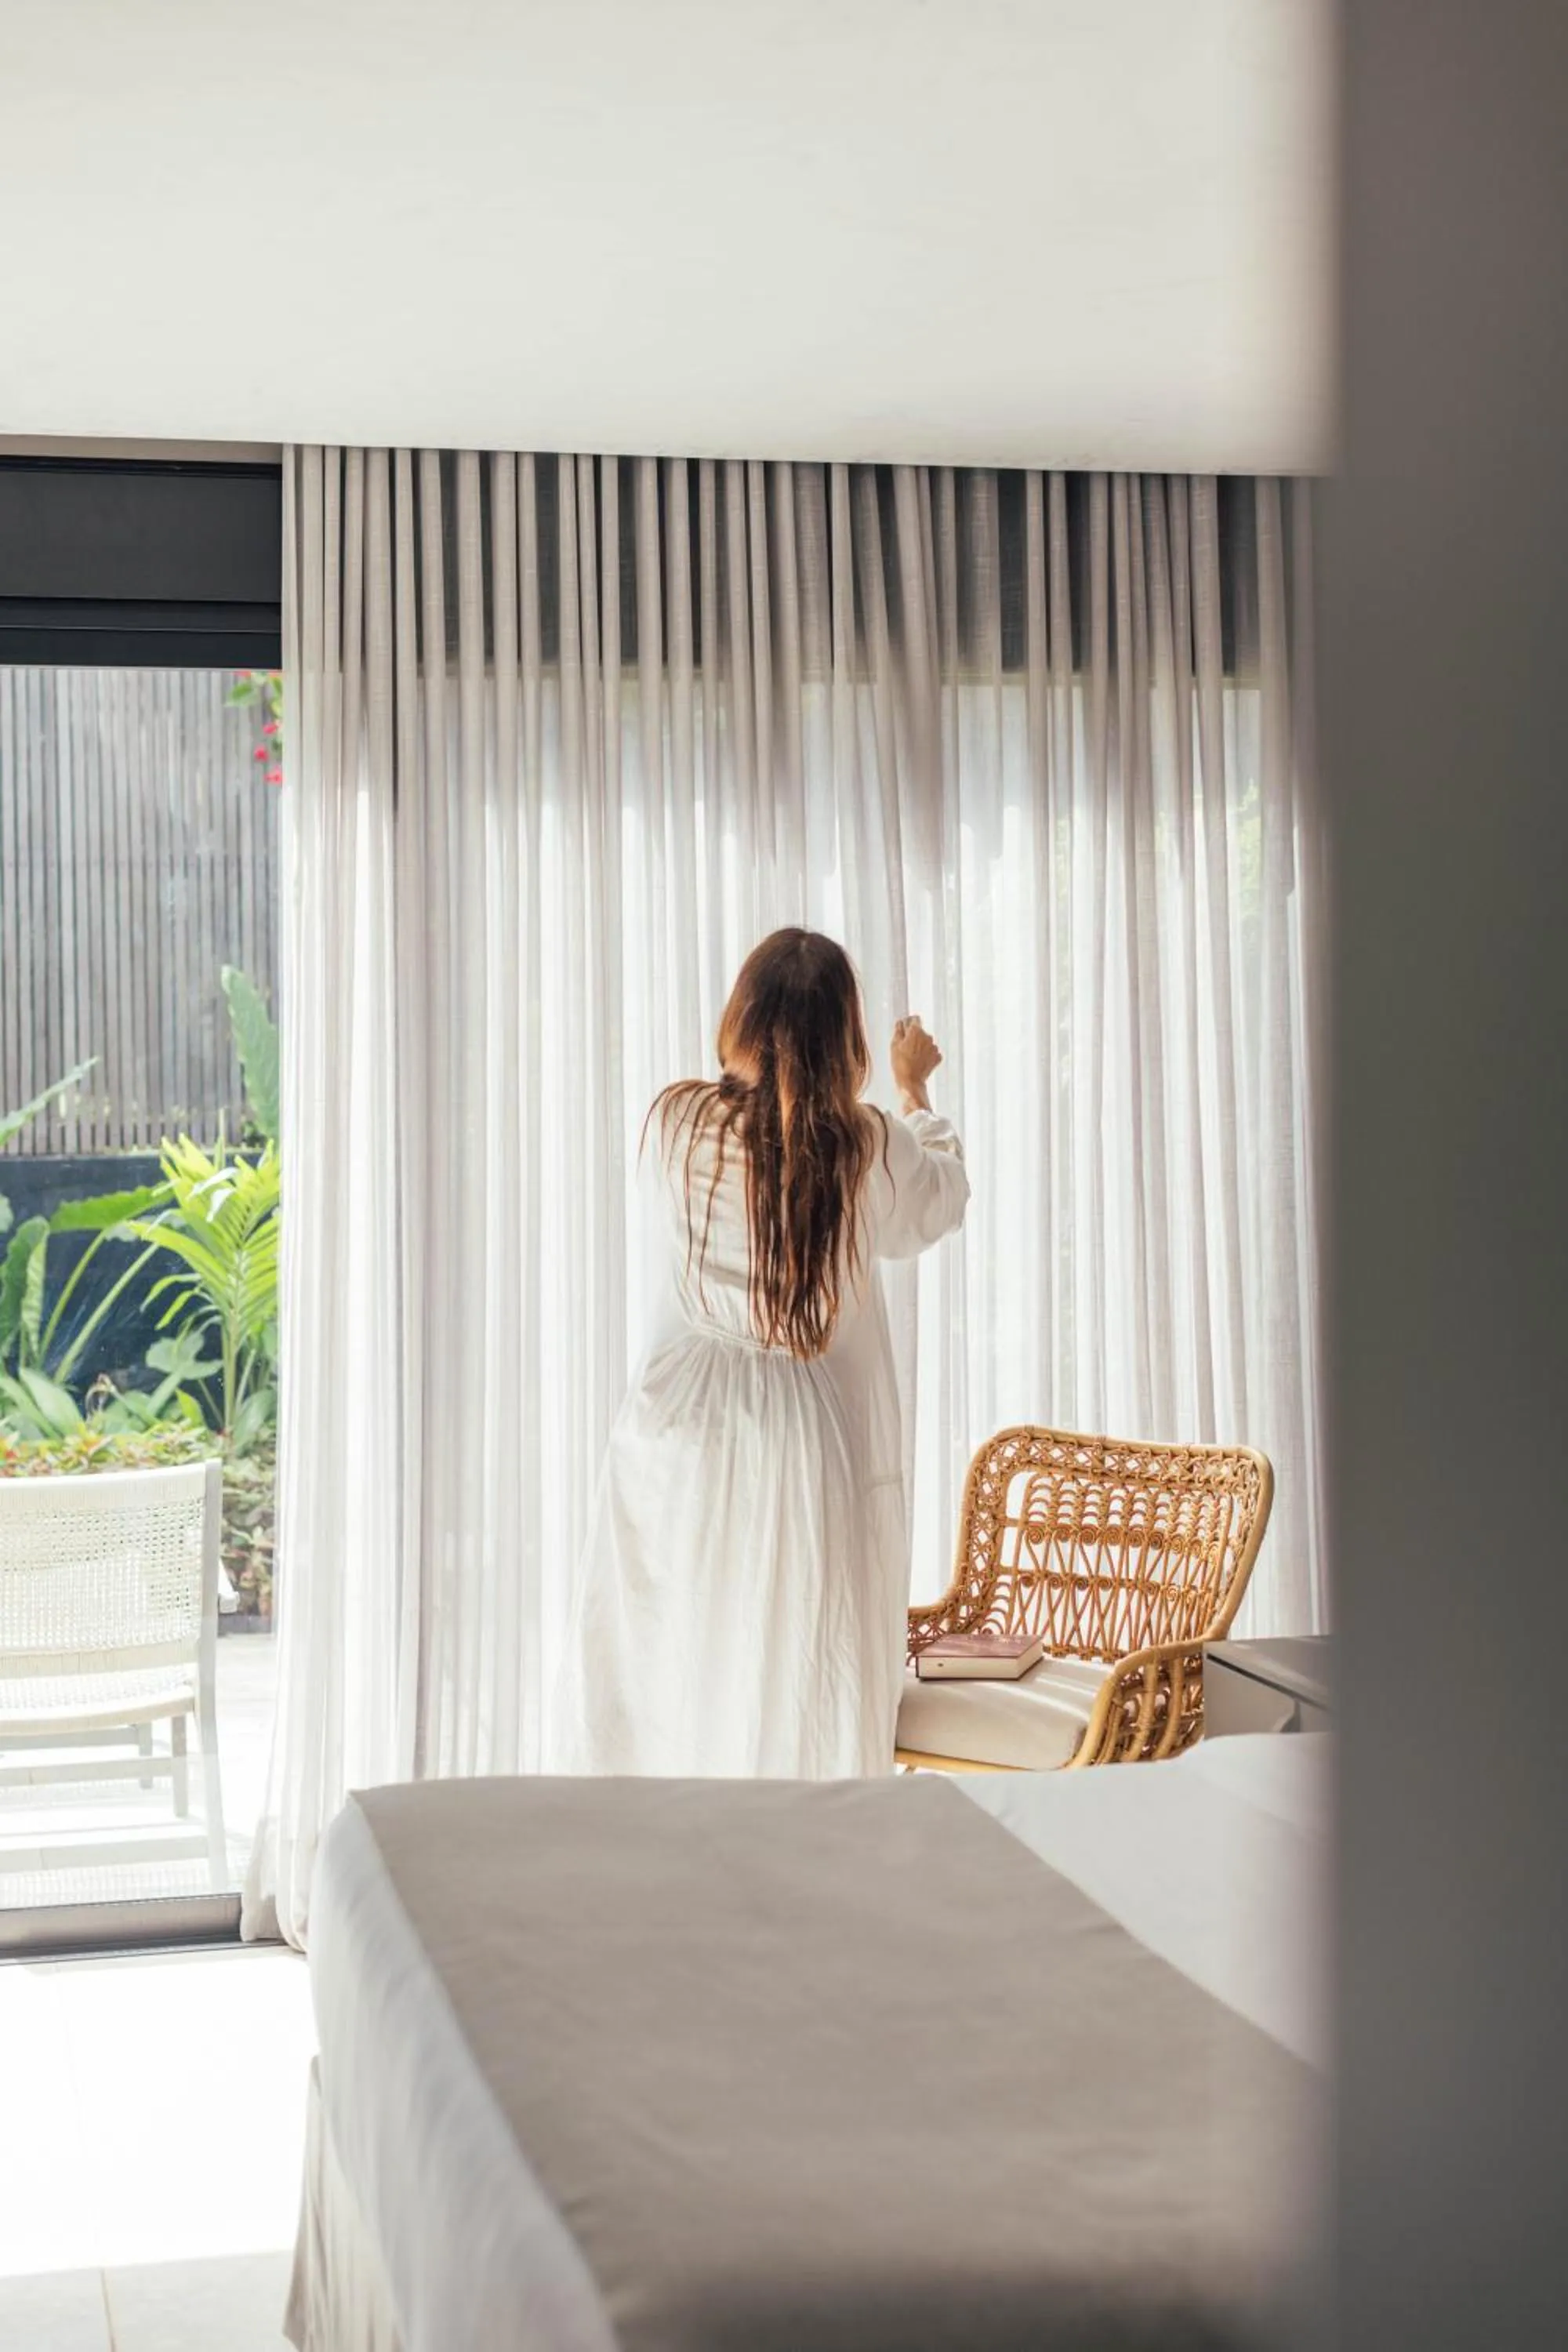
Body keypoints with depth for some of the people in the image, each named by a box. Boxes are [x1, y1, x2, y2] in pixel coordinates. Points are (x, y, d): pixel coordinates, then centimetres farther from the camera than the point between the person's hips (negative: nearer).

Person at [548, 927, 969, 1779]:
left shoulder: (673, 1122, -6)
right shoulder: (868, 1147, -7)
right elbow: (942, 1201, 15)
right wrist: (916, 1092, 31)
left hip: (681, 1430, 1)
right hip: (808, 1444, -1)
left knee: (658, 1672, 8)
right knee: (799, 1693, 3)